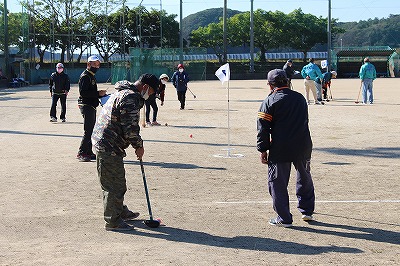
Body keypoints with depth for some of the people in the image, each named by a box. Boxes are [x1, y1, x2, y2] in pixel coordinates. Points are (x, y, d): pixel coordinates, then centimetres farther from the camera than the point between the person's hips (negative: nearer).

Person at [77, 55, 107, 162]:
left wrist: (101, 94, 12)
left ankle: (88, 152, 20)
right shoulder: (85, 76, -12)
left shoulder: (91, 76, 20)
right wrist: (98, 93, -22)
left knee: (91, 130, 13)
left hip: (91, 106, 11)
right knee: (88, 131, -12)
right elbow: (83, 92, -23)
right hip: (86, 106, -11)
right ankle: (81, 153, -9)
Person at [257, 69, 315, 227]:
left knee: (278, 182, 5)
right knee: (305, 178, 22)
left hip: (280, 149, -5)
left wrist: (263, 149, -2)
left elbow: (263, 127, -8)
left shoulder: (270, 101, -6)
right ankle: (307, 211, 29)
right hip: (303, 147, 5)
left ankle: (284, 218, 7)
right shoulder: (300, 98, 11)